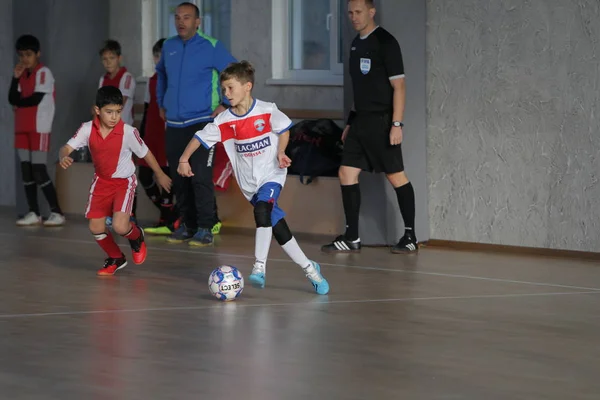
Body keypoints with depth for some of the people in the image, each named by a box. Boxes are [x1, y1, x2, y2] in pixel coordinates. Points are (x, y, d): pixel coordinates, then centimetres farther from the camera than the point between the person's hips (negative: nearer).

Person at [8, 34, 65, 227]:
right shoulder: (23, 75, 15)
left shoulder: (43, 72, -7)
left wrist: (19, 104, 2)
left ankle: (57, 213, -9)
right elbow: (12, 99, 6)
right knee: (26, 171, 6)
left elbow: (36, 99, -16)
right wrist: (16, 77, -4)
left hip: (39, 128, -8)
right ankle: (34, 213, 9)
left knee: (39, 172, -11)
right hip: (23, 128, 8)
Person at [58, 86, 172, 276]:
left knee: (119, 227, -19)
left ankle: (136, 236, 20)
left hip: (124, 181, -4)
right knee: (96, 228, 2)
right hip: (101, 181, 4)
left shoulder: (128, 132, -22)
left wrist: (160, 175, 7)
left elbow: (145, 153, -7)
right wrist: (64, 157, -45)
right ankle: (116, 258, 31)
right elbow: (67, 147, -20)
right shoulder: (88, 129, -16)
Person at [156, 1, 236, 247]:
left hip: (201, 122, -6)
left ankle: (206, 229, -7)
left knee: (200, 176, -11)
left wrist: (225, 105, -8)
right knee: (179, 178, 9)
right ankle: (187, 226, 19)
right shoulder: (168, 47, 9)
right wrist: (161, 103, 21)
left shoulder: (211, 47, -7)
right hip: (173, 124, 6)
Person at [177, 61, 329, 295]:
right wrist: (184, 159, -13)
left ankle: (260, 268, -31)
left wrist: (280, 153, -12)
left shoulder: (267, 111, -11)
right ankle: (309, 269, 16)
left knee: (261, 208, -30)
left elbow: (284, 130, 3)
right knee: (278, 227, 2)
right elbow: (200, 137, 0)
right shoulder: (224, 121, -5)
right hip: (248, 182, 3)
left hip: (272, 174, -3)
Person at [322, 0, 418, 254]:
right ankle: (351, 238, 7)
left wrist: (397, 124, -18)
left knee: (395, 176, -2)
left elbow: (398, 85, -13)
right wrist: (351, 123, 20)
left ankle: (410, 237, 5)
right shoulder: (356, 43, 14)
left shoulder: (385, 42, -10)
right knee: (347, 173, 3)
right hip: (360, 120, 8)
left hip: (381, 121, -8)